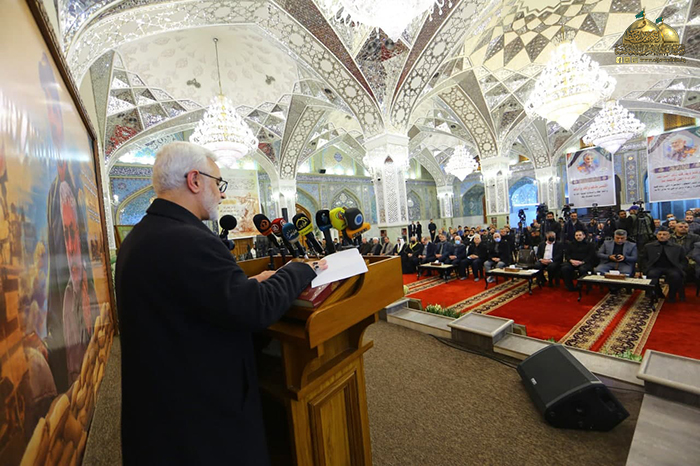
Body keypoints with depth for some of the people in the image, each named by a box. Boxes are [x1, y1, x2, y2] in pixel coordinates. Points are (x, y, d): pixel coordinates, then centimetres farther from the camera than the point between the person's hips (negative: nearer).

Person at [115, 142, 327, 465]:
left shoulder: (141, 236, 4)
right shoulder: (186, 240, -29)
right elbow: (258, 310, -30)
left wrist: (250, 284, 3)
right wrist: (302, 269, -14)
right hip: (200, 413, -9)